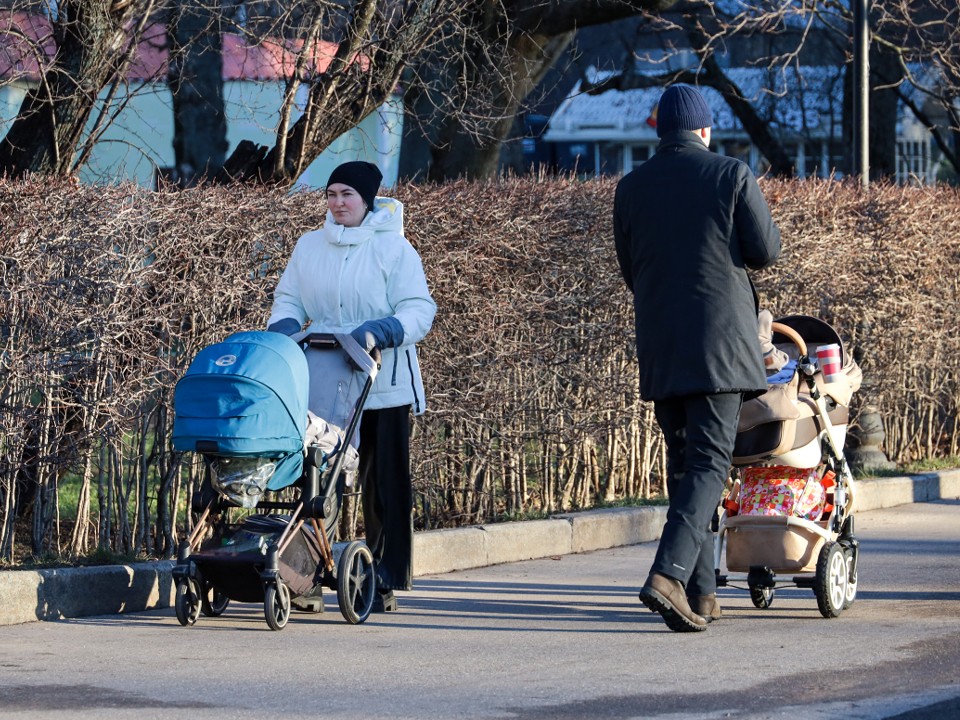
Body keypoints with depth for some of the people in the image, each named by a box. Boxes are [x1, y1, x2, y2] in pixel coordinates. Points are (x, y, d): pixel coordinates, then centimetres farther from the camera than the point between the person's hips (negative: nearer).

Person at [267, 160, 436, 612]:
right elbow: (288, 299, 16)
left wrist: (378, 332, -22)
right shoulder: (309, 247, 11)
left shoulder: (393, 249, -2)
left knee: (385, 483, -1)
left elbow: (419, 311, -6)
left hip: (384, 387, -3)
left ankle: (385, 582, 3)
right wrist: (282, 329, -5)